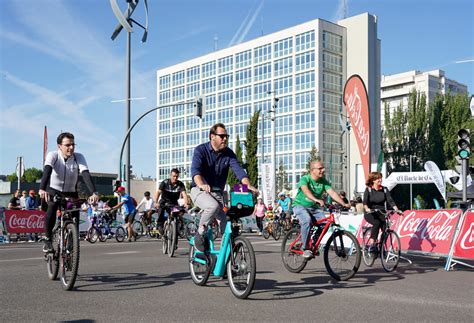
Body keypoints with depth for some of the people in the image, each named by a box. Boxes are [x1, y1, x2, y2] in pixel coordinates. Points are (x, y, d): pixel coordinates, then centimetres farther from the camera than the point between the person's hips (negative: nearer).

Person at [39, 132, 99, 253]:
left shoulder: (79, 157, -18)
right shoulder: (53, 155, -20)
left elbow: (86, 174, -31)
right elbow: (47, 171, -37)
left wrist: (94, 192, -47)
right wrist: (42, 189, -56)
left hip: (71, 193, 2)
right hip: (54, 190, -2)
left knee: (75, 220, -13)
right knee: (52, 208, -32)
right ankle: (48, 239, -13)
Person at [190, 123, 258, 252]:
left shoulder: (228, 153, 2)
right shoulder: (201, 150, -10)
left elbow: (238, 170, -11)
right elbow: (195, 170, -25)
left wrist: (248, 186, -30)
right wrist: (201, 185, -46)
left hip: (218, 193, 5)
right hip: (199, 191, -4)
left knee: (227, 224, -9)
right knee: (213, 206, -34)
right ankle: (200, 234, -14)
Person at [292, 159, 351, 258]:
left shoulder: (323, 181, -2)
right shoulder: (305, 179, -18)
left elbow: (332, 192, -13)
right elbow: (305, 190, -38)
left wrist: (344, 204, -28)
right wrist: (316, 200, -56)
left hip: (315, 207, 5)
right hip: (300, 205, -5)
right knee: (307, 220, -35)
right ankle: (305, 249, -22)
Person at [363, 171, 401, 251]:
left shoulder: (384, 189, 4)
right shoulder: (368, 190, -4)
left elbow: (390, 201, -5)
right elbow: (365, 202, -17)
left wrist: (396, 209, -23)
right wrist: (367, 209, -38)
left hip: (381, 213, 3)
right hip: (370, 214, -3)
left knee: (385, 228, -19)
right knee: (377, 223, -33)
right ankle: (371, 244, -28)